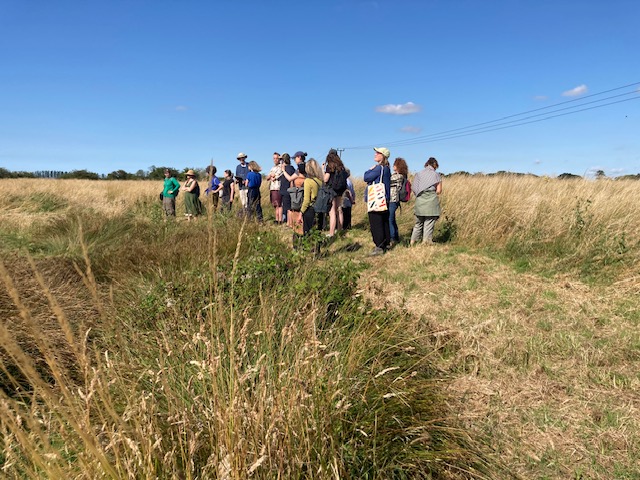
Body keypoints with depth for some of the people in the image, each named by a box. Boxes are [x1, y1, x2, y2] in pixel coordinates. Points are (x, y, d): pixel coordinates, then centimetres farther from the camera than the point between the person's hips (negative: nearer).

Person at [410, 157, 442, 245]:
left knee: (418, 223, 16)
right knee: (429, 224, 4)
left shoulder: (418, 174, 8)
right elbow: (439, 191, -2)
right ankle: (426, 241, 5)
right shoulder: (436, 175, 2)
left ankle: (413, 241, 19)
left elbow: (413, 188, 2)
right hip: (431, 202, -3)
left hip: (420, 202, 3)